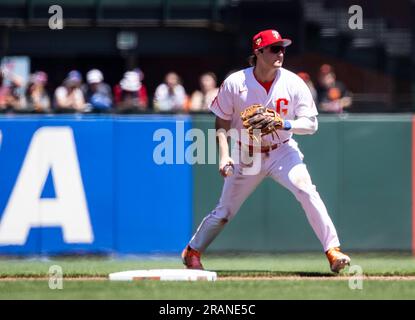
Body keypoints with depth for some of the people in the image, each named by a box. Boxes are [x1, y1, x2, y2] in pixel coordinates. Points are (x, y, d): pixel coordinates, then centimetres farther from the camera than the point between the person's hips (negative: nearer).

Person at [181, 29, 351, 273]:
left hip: (282, 151, 0)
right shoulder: (235, 83, -11)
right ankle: (192, 252, 31)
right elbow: (222, 123, -2)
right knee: (224, 212, 7)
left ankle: (333, 251, -21)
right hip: (246, 155, 0)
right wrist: (224, 155, -15)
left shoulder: (293, 83, -11)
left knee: (307, 192, -25)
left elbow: (311, 124, -10)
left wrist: (285, 124, -28)